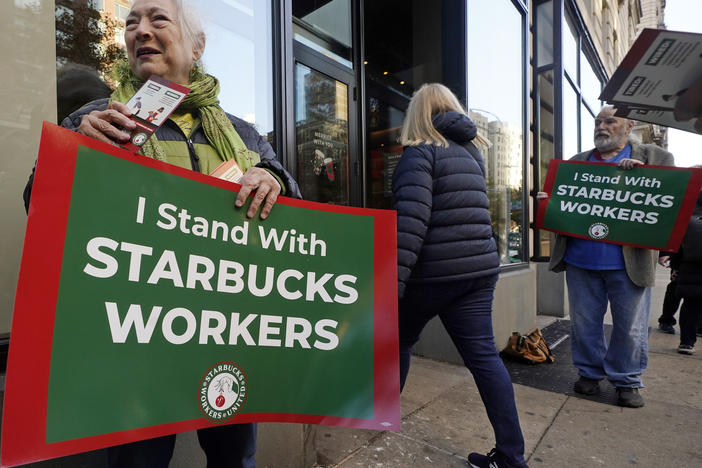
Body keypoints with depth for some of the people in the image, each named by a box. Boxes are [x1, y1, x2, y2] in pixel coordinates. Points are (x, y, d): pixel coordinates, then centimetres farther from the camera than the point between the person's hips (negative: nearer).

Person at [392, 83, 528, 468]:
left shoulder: (420, 151, -9)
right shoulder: (472, 151, 15)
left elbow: (411, 219, -22)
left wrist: (392, 281, -24)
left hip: (434, 271, -6)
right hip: (479, 268, 6)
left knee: (399, 340, 16)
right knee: (483, 355, 10)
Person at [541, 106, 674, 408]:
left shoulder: (655, 158, 7)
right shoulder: (576, 163, 14)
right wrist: (546, 202, -8)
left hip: (629, 262, -2)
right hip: (580, 259, 2)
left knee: (630, 327, 9)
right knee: (584, 323, 12)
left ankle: (627, 381, 28)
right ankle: (589, 372, 29)